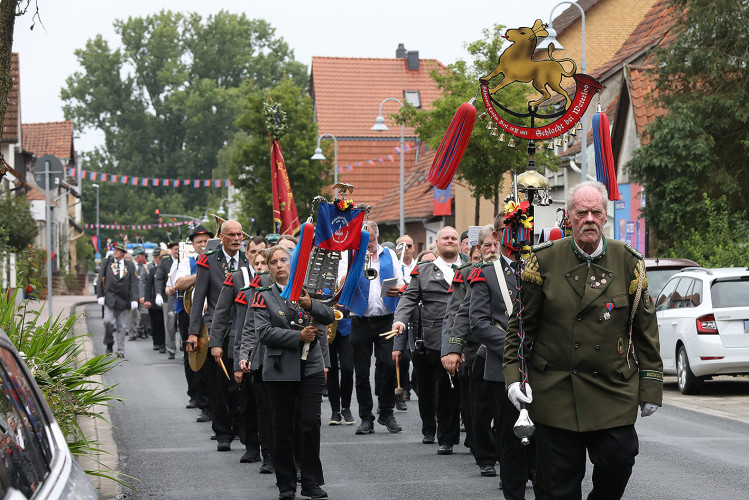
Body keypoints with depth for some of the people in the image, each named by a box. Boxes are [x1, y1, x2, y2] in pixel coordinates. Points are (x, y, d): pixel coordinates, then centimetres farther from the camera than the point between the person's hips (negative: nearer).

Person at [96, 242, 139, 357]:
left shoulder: (130, 266, 7)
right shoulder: (107, 263, 9)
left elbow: (134, 284, 3)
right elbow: (101, 280, 8)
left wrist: (134, 300, -5)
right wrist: (100, 296, -1)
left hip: (123, 300, 0)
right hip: (110, 298, 0)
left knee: (122, 326, 2)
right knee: (108, 321, -16)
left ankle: (121, 350, 9)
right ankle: (109, 343, 6)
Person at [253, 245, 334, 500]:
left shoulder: (307, 291, 10)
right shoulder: (264, 296, 4)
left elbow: (329, 317, -1)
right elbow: (264, 332, -8)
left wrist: (310, 305, -21)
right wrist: (299, 336, -14)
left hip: (311, 368, 1)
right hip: (280, 371, -1)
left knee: (310, 424, -4)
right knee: (283, 428, 3)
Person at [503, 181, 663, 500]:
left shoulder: (628, 263, 4)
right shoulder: (544, 261, 1)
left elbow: (645, 328, 8)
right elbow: (521, 323, 6)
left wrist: (651, 387, 5)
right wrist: (514, 374, -4)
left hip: (613, 390, 1)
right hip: (554, 389, -1)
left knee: (618, 462, -8)